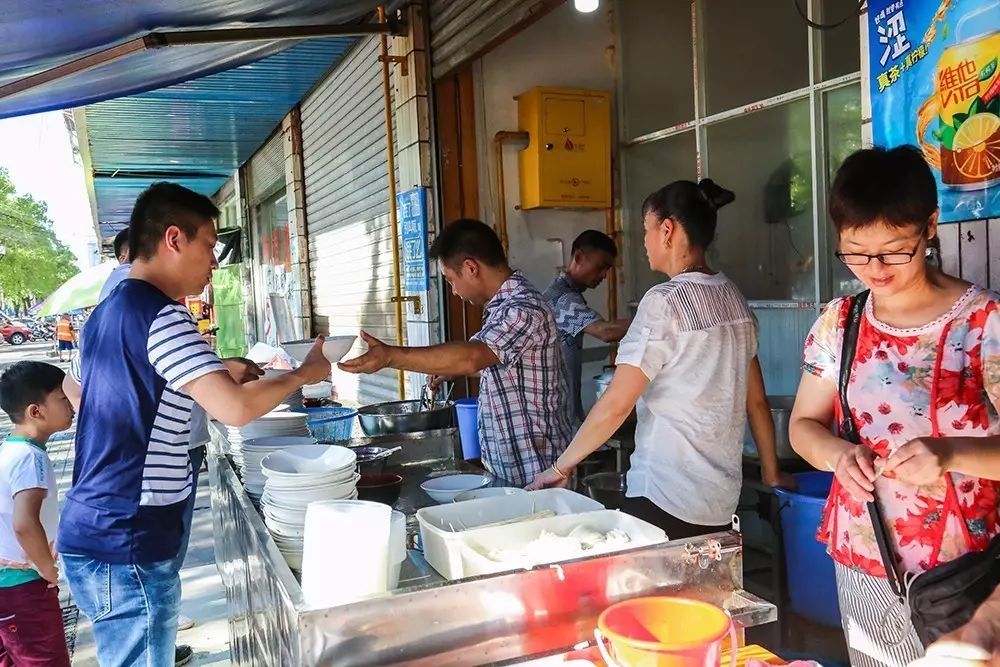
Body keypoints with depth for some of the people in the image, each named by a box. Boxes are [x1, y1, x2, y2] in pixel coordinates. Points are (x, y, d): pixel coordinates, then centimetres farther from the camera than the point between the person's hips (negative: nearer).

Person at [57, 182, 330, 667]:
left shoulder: (107, 312, 11)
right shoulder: (160, 314, -19)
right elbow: (234, 408, -28)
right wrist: (303, 373, -11)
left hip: (96, 532, 9)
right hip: (124, 546, -9)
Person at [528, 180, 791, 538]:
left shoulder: (665, 301, -14)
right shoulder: (735, 299, 7)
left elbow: (615, 405, -15)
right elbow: (757, 401, 13)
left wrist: (561, 467, -4)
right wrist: (772, 473, 24)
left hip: (665, 499, -7)